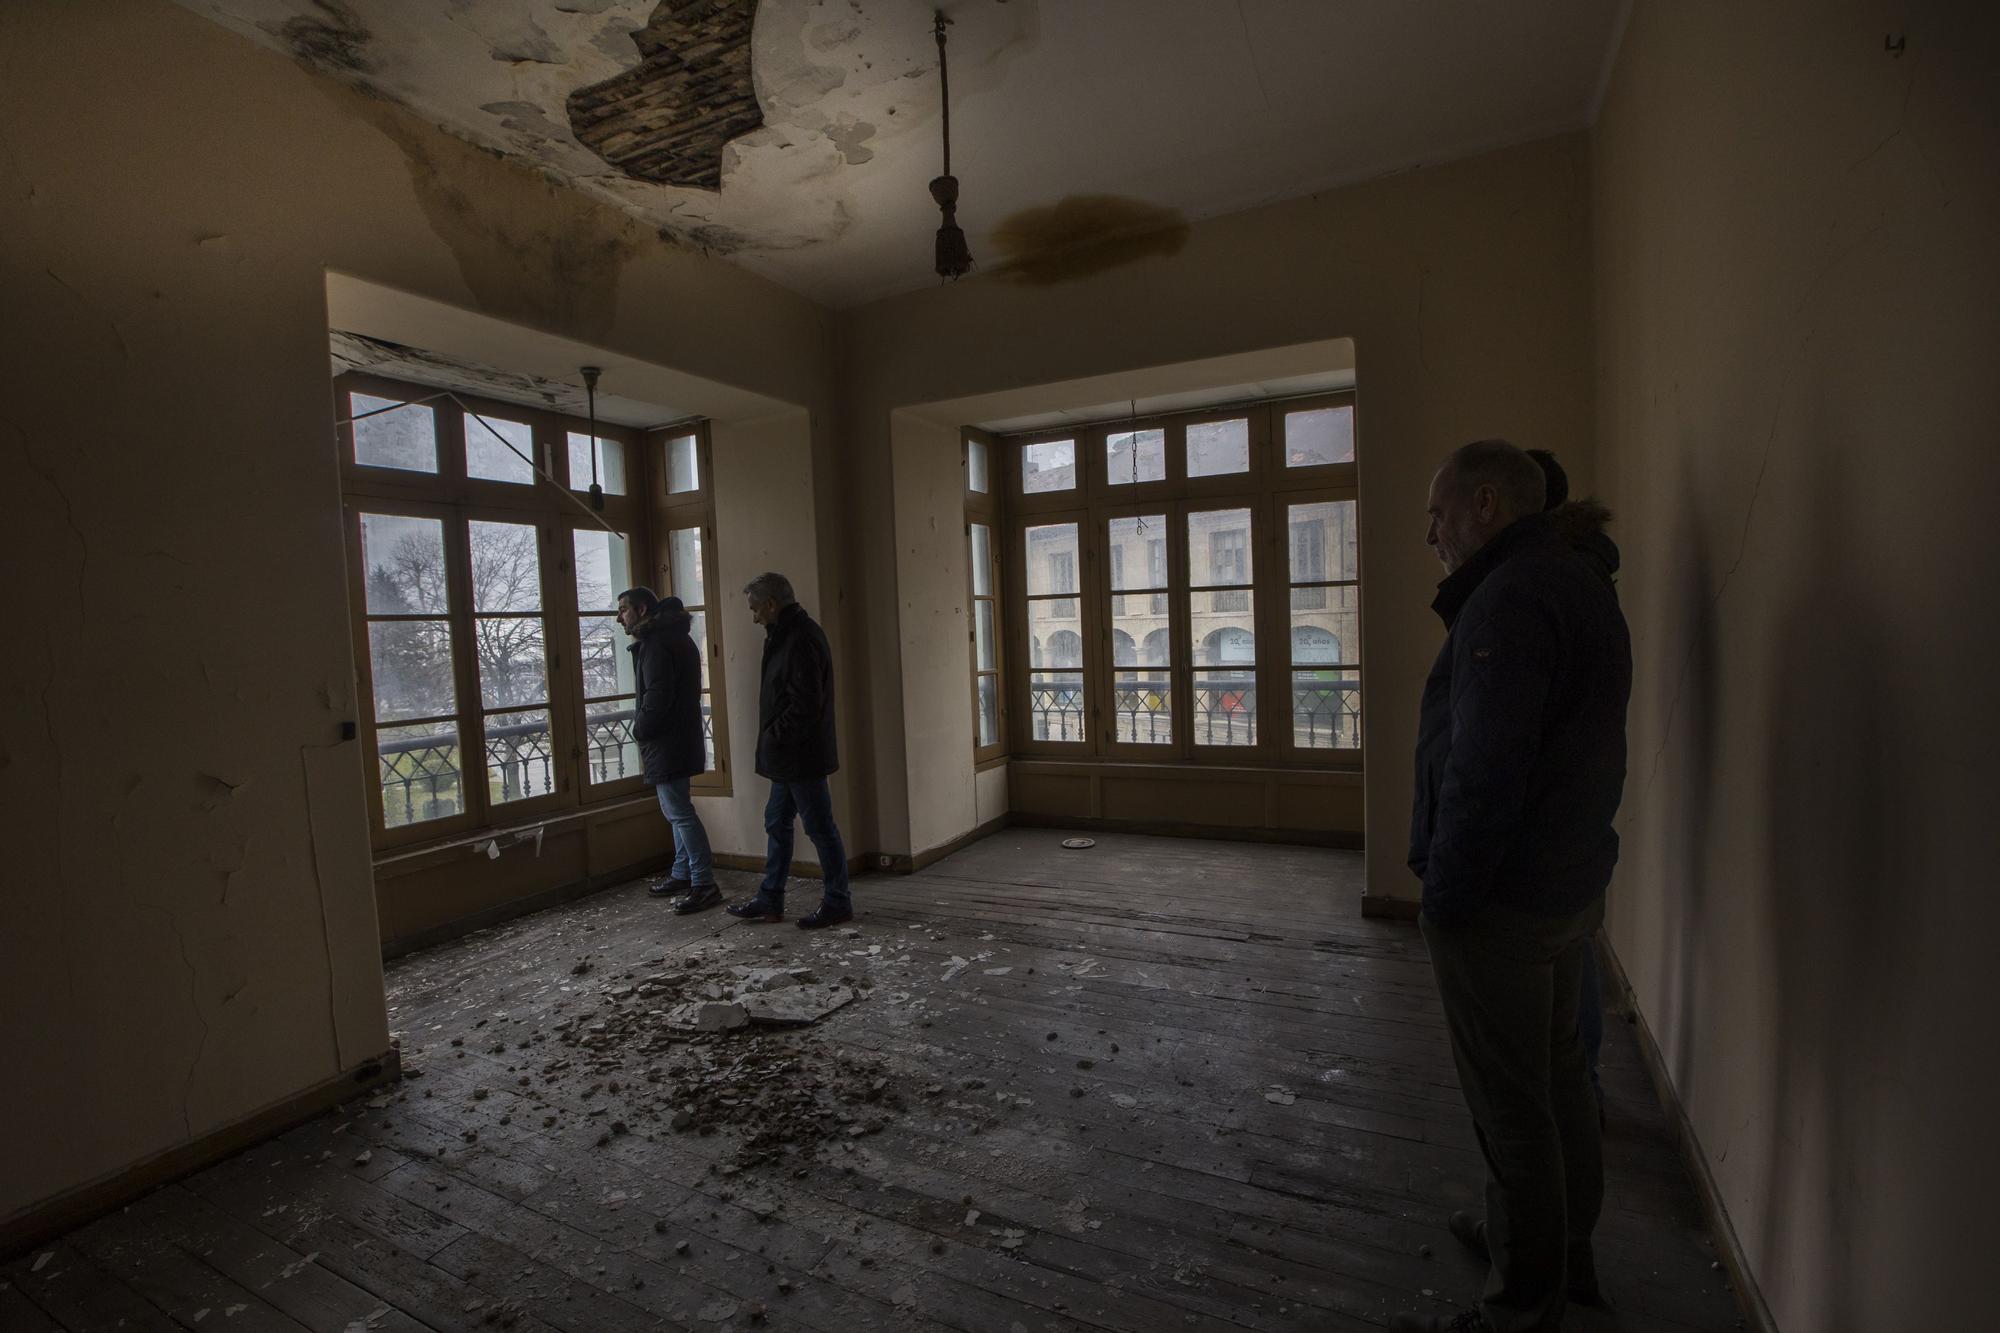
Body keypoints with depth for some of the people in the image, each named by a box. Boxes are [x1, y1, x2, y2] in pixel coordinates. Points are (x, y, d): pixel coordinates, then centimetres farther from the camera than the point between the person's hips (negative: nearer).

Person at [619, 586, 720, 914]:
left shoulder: (656, 643, -16)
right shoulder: (674, 637, 18)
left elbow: (657, 696, -23)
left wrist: (640, 730, -8)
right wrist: (645, 729, 14)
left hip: (667, 743, -11)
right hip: (681, 739, 11)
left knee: (679, 811, -8)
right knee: (678, 810, 18)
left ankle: (704, 884, -4)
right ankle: (682, 875, 29)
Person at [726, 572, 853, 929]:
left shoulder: (801, 640, -19)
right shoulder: (788, 635, 14)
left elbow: (805, 704, -25)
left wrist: (774, 738, -15)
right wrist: (773, 740, 10)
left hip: (802, 756, -11)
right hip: (789, 757, 11)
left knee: (820, 827, 1)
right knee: (776, 823, 17)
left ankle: (838, 903, 14)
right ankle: (770, 900, 28)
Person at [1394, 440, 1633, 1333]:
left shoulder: (1512, 597, -21)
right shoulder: (1581, 581, 12)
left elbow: (1485, 769, -25)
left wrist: (1445, 895, -18)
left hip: (1506, 900, -10)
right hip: (1570, 885, 10)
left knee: (1512, 1107, 4)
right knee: (1557, 1076, 23)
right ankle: (1563, 1248, 42)